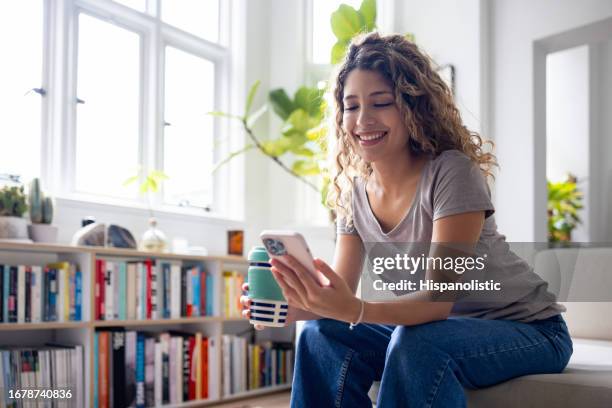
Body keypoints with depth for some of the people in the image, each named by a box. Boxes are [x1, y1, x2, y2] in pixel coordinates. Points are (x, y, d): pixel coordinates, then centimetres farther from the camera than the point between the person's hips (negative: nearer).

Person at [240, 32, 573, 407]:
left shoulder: (452, 173, -23)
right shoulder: (353, 192, -3)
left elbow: (439, 297, -30)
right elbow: (340, 297, -7)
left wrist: (357, 310, -47)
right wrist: (288, 306, -28)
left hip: (528, 330, -5)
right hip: (434, 327, 5)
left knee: (415, 342, -35)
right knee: (322, 334, -16)